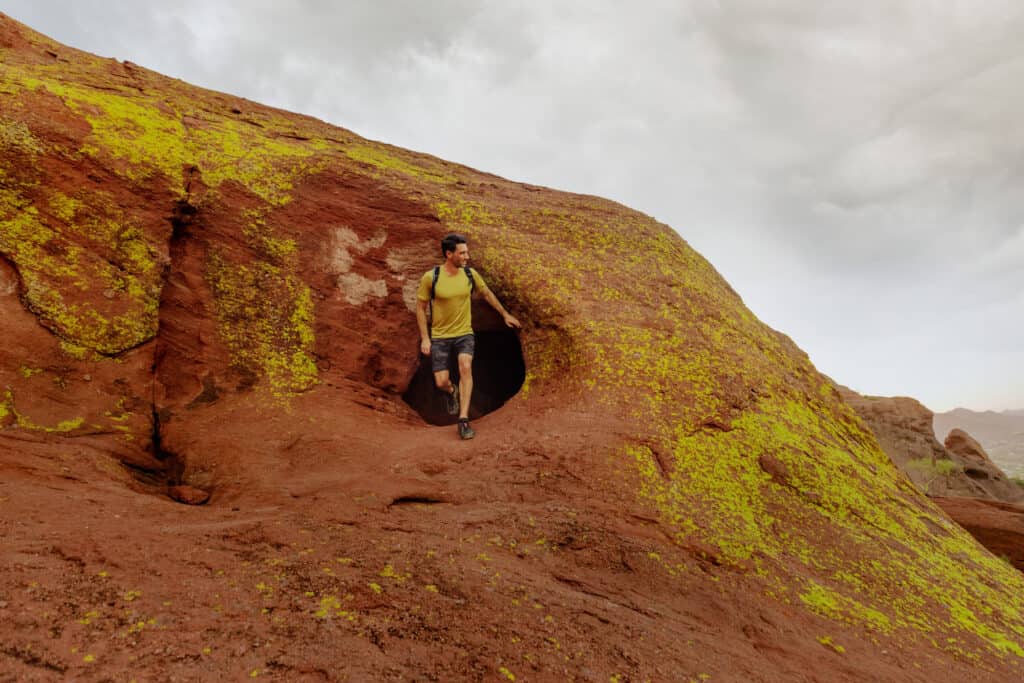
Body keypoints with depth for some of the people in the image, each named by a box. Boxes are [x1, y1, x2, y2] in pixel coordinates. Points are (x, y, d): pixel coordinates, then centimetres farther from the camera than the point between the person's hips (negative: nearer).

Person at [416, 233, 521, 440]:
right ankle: (452, 392, 37)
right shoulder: (430, 277, -15)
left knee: (465, 367, -25)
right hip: (439, 337, -1)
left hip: (464, 334, 1)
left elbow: (487, 293, 13)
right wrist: (425, 338, -9)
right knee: (441, 382, -4)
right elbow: (420, 308, -5)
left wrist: (505, 314, 21)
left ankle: (463, 420, -20)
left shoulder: (470, 274, -6)